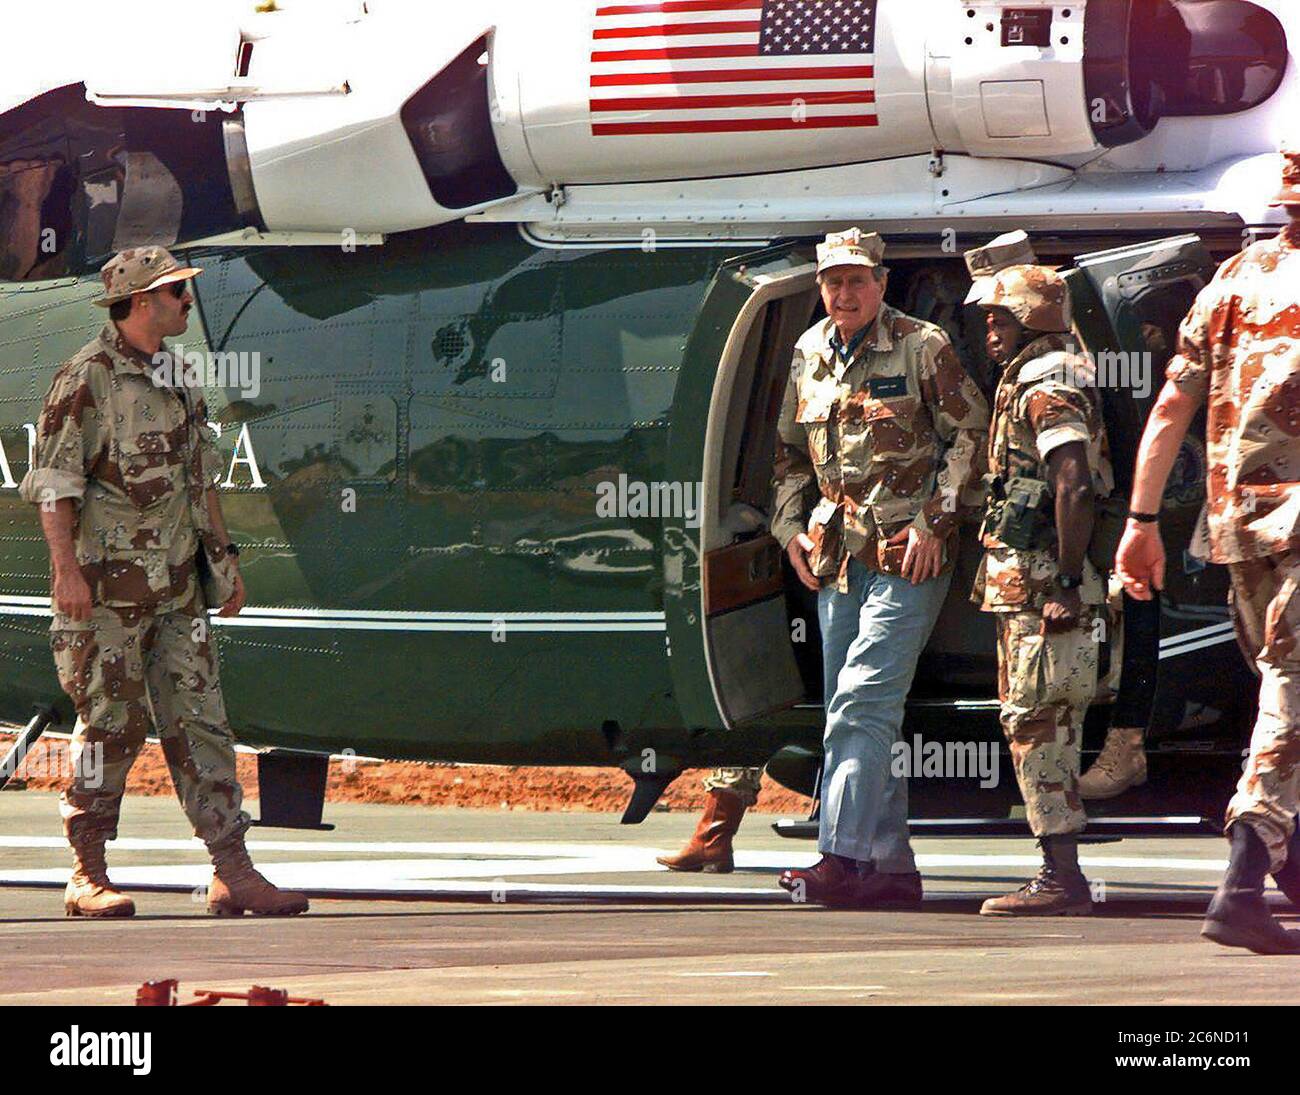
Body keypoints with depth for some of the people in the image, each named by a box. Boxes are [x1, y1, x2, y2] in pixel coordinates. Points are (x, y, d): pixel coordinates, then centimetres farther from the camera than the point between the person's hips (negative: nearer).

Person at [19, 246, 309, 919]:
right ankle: (87, 877, 5)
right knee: (111, 725, -4)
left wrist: (223, 557, 20)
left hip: (177, 587, 7)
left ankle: (232, 873, 1)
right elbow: (54, 483, -13)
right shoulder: (86, 381, -9)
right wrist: (67, 568, -21)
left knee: (200, 722, 3)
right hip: (108, 587, -7)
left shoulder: (176, 381, 16)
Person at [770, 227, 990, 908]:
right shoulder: (807, 357, 14)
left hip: (907, 554, -7)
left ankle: (842, 858, -21)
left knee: (863, 704, -17)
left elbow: (969, 436, -2)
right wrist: (791, 528, 13)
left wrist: (934, 523, -9)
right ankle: (892, 869, 12)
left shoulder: (922, 349, -3)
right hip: (836, 558, 7)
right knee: (851, 715, 7)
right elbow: (789, 451, 25)